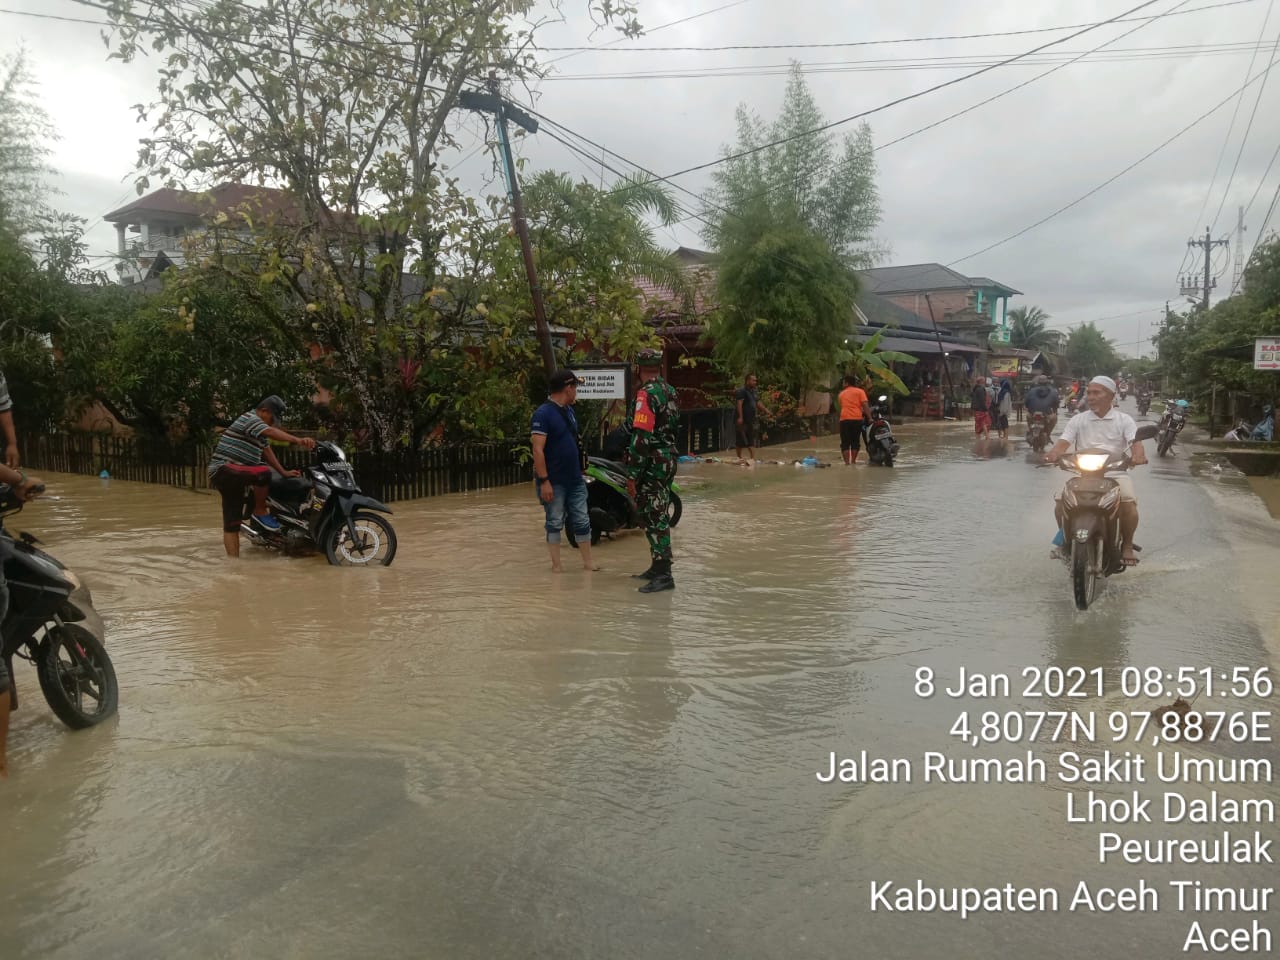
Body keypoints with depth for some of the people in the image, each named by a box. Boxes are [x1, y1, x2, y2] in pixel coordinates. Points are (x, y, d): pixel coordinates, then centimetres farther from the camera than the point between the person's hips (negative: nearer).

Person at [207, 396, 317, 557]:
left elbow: (266, 451, 24)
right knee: (264, 473, -32)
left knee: (232, 523, 4)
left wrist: (284, 472, 15)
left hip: (235, 474, 10)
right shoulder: (249, 418, -12)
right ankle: (260, 512, -13)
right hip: (223, 468, -10)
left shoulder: (259, 426, 20)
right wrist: (298, 440, -44)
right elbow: (271, 432, -31)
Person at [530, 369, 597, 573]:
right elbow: (537, 450, -19)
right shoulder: (543, 414, -15)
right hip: (554, 482, -7)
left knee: (582, 522, 9)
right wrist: (543, 481, -22)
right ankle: (556, 566, 13)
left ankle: (588, 563, 18)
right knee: (555, 523, 4)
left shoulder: (569, 410, 11)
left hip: (575, 480, 7)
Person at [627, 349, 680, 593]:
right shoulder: (669, 390, 11)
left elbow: (641, 438, -22)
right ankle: (658, 566, 26)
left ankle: (663, 575, -7)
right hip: (669, 459, 9)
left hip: (652, 463, -9)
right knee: (659, 515, 17)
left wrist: (632, 475, -20)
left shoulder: (647, 393, -17)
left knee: (654, 518, -7)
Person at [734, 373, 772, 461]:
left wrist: (766, 410, 11)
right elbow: (739, 404, -20)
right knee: (741, 440, -1)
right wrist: (740, 417, -27)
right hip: (743, 420, -9)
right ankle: (739, 457, 7)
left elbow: (758, 403, 22)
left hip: (751, 419, 9)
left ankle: (752, 457, 13)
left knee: (751, 441, 9)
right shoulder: (742, 391, -12)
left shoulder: (753, 391, 15)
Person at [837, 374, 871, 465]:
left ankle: (847, 462, -3)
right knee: (855, 441, 10)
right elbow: (865, 405, -4)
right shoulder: (860, 391, 8)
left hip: (844, 419, 1)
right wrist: (869, 417, -6)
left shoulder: (841, 394, 18)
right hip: (857, 419, -1)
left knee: (845, 443, 3)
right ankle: (853, 461, 10)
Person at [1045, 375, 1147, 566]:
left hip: (1115, 473, -1)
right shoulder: (1078, 420, 11)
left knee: (1129, 504, -27)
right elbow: (1063, 442, -1)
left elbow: (1135, 442, -8)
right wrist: (1053, 454, -25)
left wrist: (1137, 455, -32)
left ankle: (1127, 545, -2)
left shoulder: (1124, 420, 7)